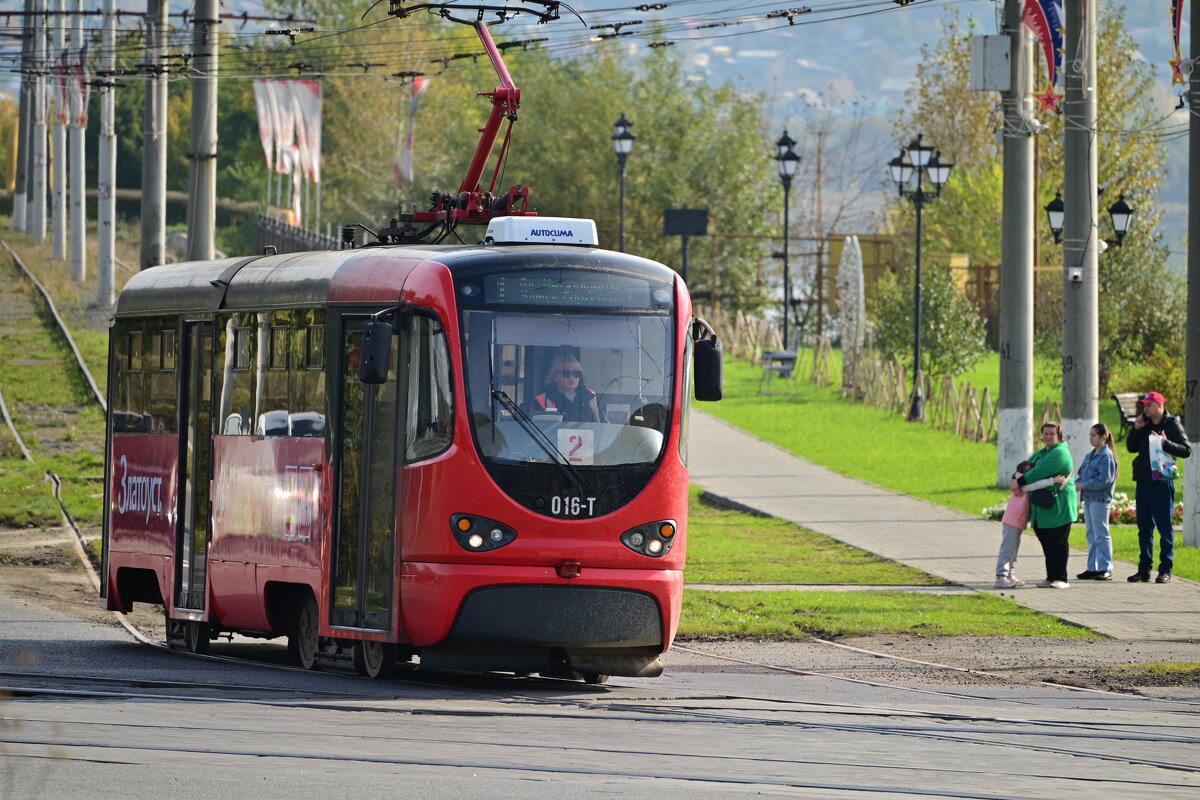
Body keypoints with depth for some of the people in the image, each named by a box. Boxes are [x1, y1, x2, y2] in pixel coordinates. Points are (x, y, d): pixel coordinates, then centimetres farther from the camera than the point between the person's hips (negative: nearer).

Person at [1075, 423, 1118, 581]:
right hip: (1088, 499, 9)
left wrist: (1084, 485, -16)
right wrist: (1077, 483, -4)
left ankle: (1105, 569, -5)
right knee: (1091, 535, 12)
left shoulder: (1106, 456, -11)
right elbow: (1081, 473, 17)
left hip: (1100, 499, -9)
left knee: (1101, 535, -7)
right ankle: (1092, 568, 18)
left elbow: (1104, 479, -18)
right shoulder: (1089, 456, 16)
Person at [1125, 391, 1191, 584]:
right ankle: (1144, 569, 14)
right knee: (1144, 528, 9)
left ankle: (1165, 570, -2)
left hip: (1162, 482, -7)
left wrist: (1166, 443, -22)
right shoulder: (1144, 426, 14)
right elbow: (1131, 448, 18)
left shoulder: (1172, 425, -4)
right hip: (1143, 481, 7)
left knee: (1164, 526, -4)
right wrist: (1135, 429, 4)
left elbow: (1186, 450, -9)